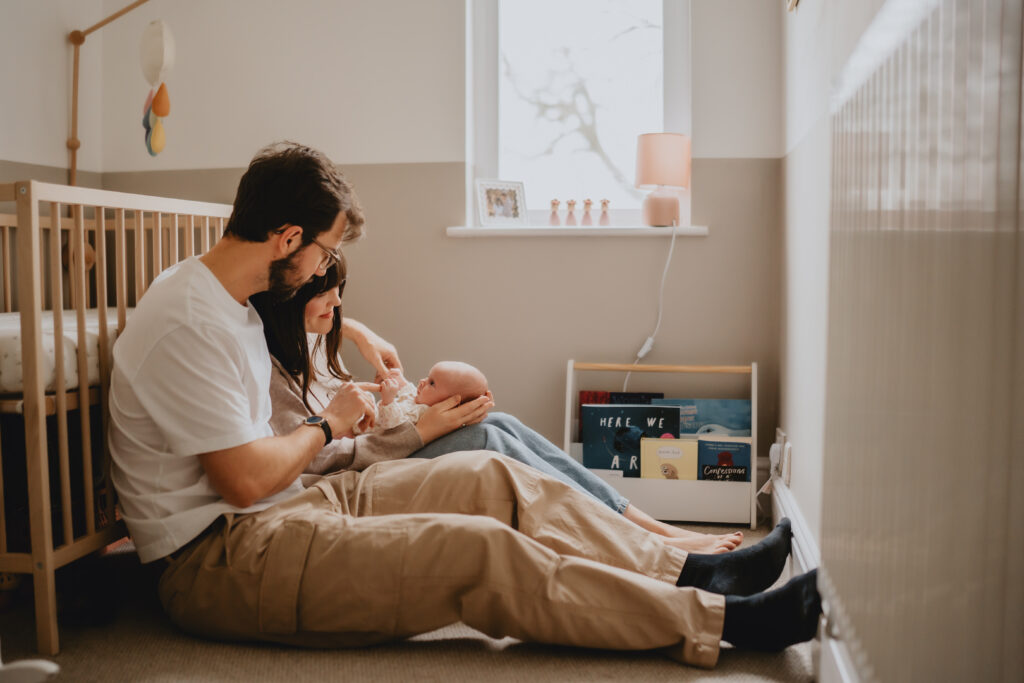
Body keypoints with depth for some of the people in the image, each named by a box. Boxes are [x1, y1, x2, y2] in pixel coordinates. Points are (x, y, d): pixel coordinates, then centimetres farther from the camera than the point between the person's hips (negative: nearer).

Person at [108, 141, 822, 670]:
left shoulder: (232, 301, 12)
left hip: (285, 509, 10)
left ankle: (688, 571, -1)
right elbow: (245, 479, -21)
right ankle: (718, 621, -19)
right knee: (478, 550, -26)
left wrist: (361, 337, 34)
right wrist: (329, 423, -5)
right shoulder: (187, 322, -20)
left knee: (493, 476, -2)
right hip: (216, 563, -10)